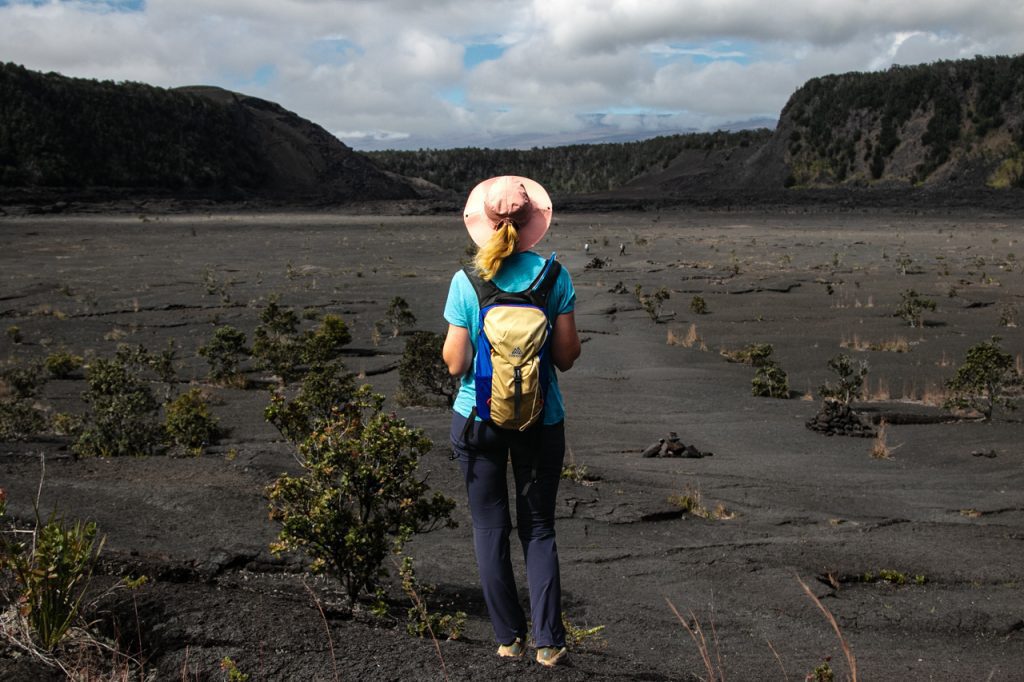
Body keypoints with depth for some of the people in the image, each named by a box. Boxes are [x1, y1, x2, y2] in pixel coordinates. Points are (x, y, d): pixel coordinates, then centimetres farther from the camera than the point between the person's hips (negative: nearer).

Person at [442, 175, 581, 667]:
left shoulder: (466, 282, -10)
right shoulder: (554, 276, -8)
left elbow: (455, 363, -8)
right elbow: (567, 356, -6)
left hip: (479, 418, -1)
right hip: (541, 419, 1)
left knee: (490, 529, 13)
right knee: (538, 528, 13)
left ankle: (509, 637, 20)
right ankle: (548, 642, 10)